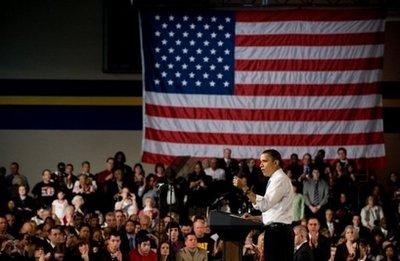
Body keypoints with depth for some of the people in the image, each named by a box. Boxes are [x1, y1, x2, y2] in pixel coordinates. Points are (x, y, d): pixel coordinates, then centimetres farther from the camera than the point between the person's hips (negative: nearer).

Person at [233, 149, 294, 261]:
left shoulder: (280, 179, -10)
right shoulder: (275, 179, 22)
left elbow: (265, 204, -22)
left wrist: (244, 188, -23)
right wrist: (254, 218, 15)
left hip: (278, 231, -10)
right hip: (275, 230, 10)